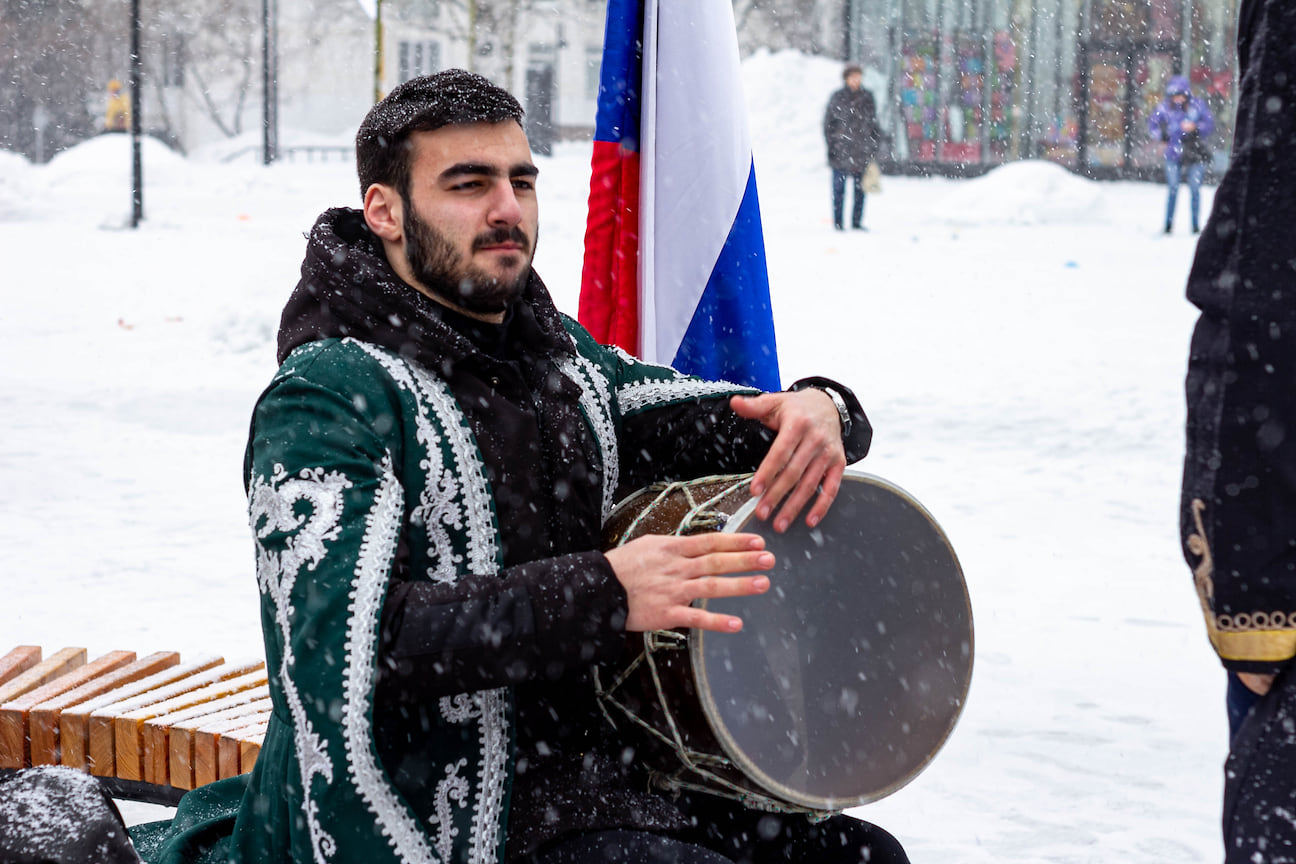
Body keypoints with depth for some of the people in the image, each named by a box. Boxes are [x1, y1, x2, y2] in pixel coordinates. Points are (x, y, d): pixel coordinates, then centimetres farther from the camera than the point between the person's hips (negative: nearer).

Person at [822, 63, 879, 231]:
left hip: (862, 151, 3)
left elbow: (873, 123, 14)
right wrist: (830, 145, -4)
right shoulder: (837, 98, 1)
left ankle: (857, 222, 11)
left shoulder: (867, 97, 9)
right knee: (839, 187, 0)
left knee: (860, 188, 3)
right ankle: (837, 223, 6)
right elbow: (828, 123, 2)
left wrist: (874, 146, 10)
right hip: (841, 149, -2)